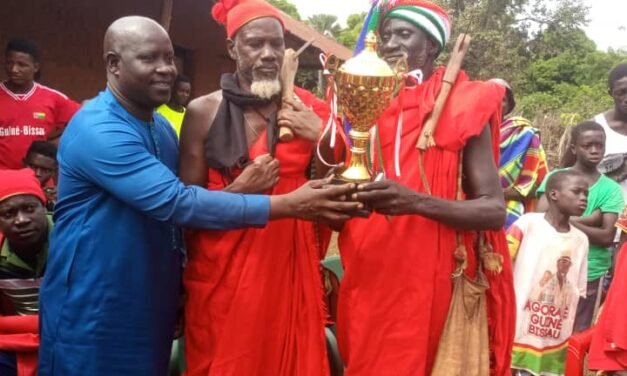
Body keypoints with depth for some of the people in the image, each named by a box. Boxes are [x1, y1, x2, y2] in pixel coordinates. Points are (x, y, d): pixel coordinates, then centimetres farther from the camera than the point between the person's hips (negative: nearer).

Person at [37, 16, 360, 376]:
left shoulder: (162, 127, 7)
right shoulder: (98, 130, -22)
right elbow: (176, 202, -30)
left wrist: (179, 280, 6)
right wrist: (289, 205, -30)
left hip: (151, 308, 8)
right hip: (93, 313, -7)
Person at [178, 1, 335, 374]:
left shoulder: (309, 110, 1)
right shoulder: (203, 111, -3)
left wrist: (321, 140, -11)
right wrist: (239, 190, -16)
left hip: (290, 266, 1)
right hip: (222, 272, -1)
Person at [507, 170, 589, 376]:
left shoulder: (581, 240, 6)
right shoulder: (528, 223, -9)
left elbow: (578, 293, 13)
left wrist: (570, 336, 12)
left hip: (555, 342, 4)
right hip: (517, 332, -4)